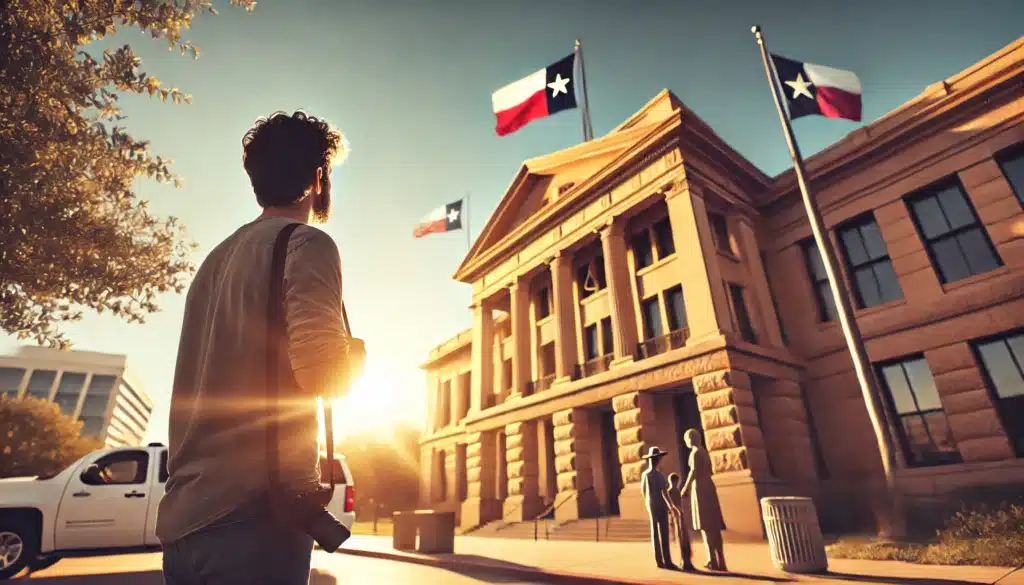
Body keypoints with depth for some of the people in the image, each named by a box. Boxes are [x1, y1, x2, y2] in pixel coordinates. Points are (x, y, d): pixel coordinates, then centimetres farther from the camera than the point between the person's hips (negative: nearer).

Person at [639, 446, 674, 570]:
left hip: (650, 505, 7)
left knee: (655, 533, 9)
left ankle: (659, 561, 14)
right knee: (663, 533, -2)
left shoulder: (644, 474, 4)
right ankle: (667, 561, 1)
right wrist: (670, 506, -13)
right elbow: (664, 492, -21)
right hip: (660, 505, -7)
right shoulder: (659, 475, -18)